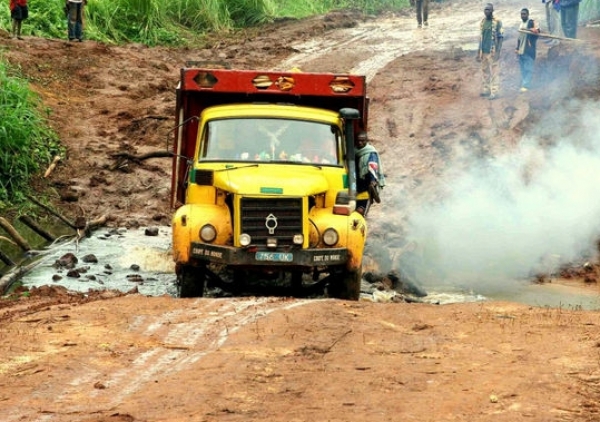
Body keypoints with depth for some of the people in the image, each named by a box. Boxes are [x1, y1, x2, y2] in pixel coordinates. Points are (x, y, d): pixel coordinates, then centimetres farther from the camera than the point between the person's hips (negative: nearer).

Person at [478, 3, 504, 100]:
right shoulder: (482, 22, 12)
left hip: (493, 52, -6)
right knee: (485, 71, 10)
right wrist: (479, 52, 15)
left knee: (494, 72, -5)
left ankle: (494, 91, -6)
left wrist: (498, 52, -16)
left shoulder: (497, 22, -7)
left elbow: (500, 37, -8)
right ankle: (486, 89, 18)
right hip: (484, 51, 6)